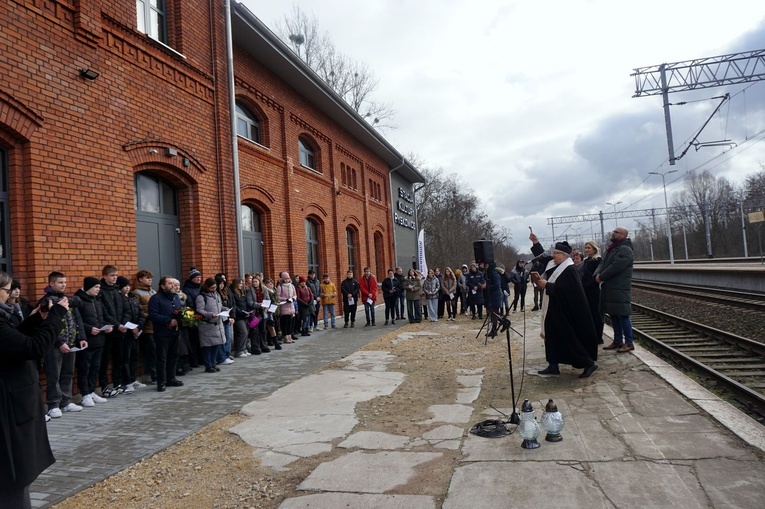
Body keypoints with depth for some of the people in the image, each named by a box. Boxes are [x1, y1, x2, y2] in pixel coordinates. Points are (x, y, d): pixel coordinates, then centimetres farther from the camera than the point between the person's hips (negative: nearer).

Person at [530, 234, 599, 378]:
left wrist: (546, 285, -23)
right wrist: (535, 242, 12)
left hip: (565, 312, -10)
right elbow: (543, 257, 22)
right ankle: (553, 366, 18)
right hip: (556, 310, 10)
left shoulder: (568, 270, -19)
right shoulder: (554, 265, 7)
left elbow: (564, 289, -28)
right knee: (553, 337, 11)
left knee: (569, 338, -5)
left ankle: (589, 363, 6)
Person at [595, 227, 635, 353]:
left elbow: (616, 267, -21)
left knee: (623, 315, -6)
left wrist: (601, 277, -12)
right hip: (609, 288, 9)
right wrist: (597, 274, -6)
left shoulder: (625, 250, -12)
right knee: (613, 315, 13)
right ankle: (618, 341, 22)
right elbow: (603, 263, 14)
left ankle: (629, 343, 1)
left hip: (619, 289, -9)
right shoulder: (612, 249, 19)